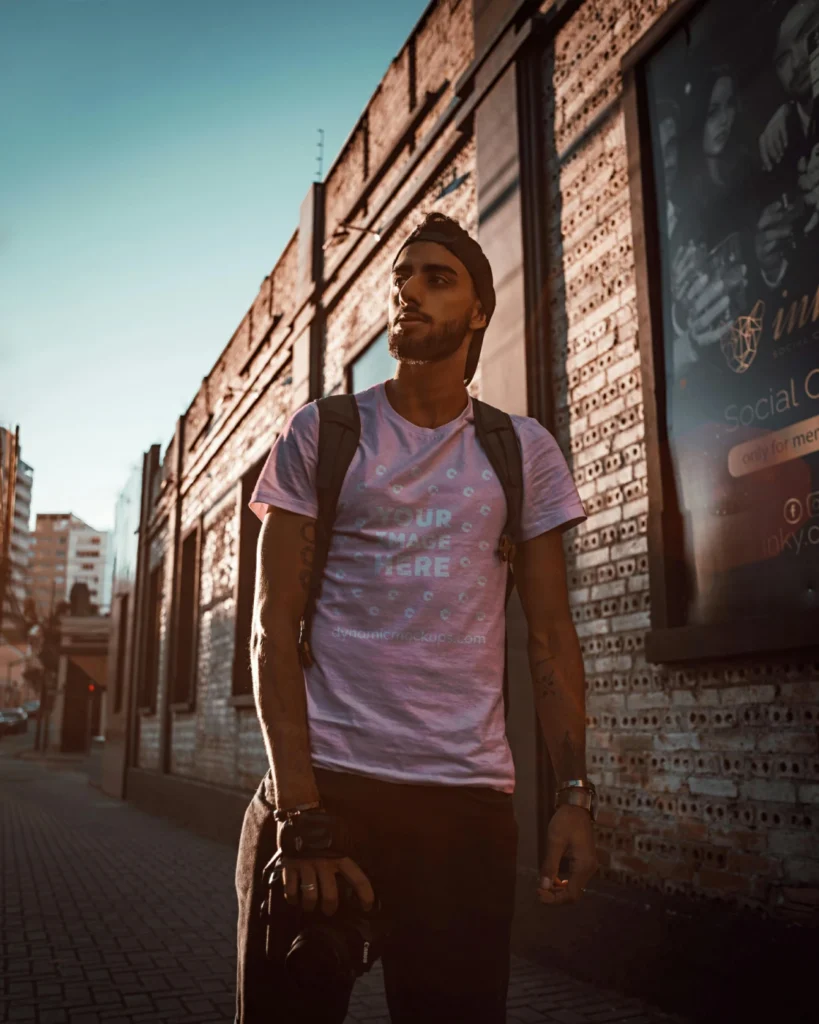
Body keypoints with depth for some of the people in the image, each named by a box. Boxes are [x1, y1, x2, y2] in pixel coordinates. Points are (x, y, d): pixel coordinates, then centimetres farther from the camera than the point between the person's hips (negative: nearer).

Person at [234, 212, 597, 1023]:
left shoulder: (524, 452, 9)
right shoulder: (318, 435, 4)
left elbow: (550, 637, 8)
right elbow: (274, 628, -3)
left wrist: (574, 793, -4)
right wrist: (298, 810, -13)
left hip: (470, 798, 1)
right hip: (320, 781, -1)